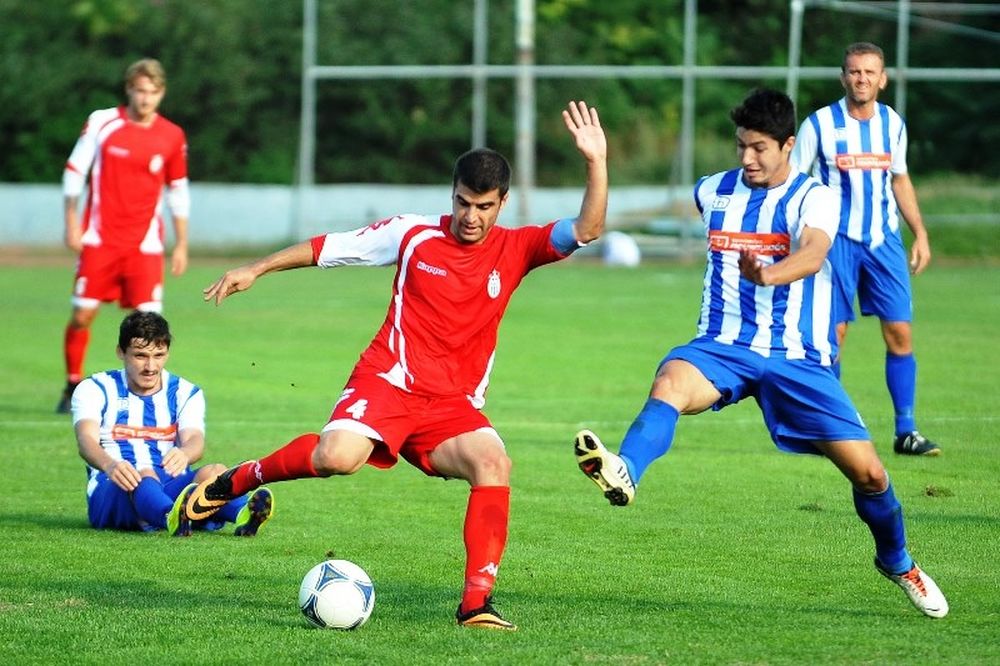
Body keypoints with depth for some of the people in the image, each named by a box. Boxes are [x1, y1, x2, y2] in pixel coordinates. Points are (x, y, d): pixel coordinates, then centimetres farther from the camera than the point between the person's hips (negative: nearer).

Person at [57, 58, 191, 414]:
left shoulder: (172, 137, 2)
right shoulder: (102, 122, -3)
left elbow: (178, 191, 12)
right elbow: (74, 171, 3)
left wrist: (181, 244, 10)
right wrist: (71, 223, -2)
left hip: (145, 244, 1)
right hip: (99, 240, -1)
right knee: (82, 314, -2)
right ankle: (72, 388, 16)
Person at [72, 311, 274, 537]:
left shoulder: (185, 393, 13)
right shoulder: (94, 389, 7)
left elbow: (195, 439, -8)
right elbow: (86, 441, -13)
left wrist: (184, 454, -36)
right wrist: (109, 465, -39)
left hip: (173, 488, 3)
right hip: (113, 493, -3)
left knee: (213, 472, -29)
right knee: (144, 476, -38)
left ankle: (244, 514, -63)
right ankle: (172, 518, -73)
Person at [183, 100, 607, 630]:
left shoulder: (515, 249, 5)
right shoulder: (414, 235, 1)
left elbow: (586, 230, -8)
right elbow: (327, 247, 11)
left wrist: (596, 163, -22)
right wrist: (253, 271, 14)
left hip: (454, 405, 3)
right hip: (388, 382, -3)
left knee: (493, 462, -28)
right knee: (338, 456, -32)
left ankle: (476, 602, -25)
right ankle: (233, 481, -4)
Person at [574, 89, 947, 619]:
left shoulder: (814, 198, -7)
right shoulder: (713, 193, 7)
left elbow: (812, 255, -29)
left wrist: (767, 275, -48)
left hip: (798, 357, -2)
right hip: (724, 348, 2)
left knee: (865, 469, -4)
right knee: (670, 382, -34)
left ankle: (896, 562, 25)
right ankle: (624, 473, -60)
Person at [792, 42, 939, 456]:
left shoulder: (893, 124, 7)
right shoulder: (819, 124, -5)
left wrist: (920, 234, 16)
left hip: (884, 239, 3)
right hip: (837, 239, -3)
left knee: (900, 333, -2)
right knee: (832, 335, -5)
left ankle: (906, 430, 4)